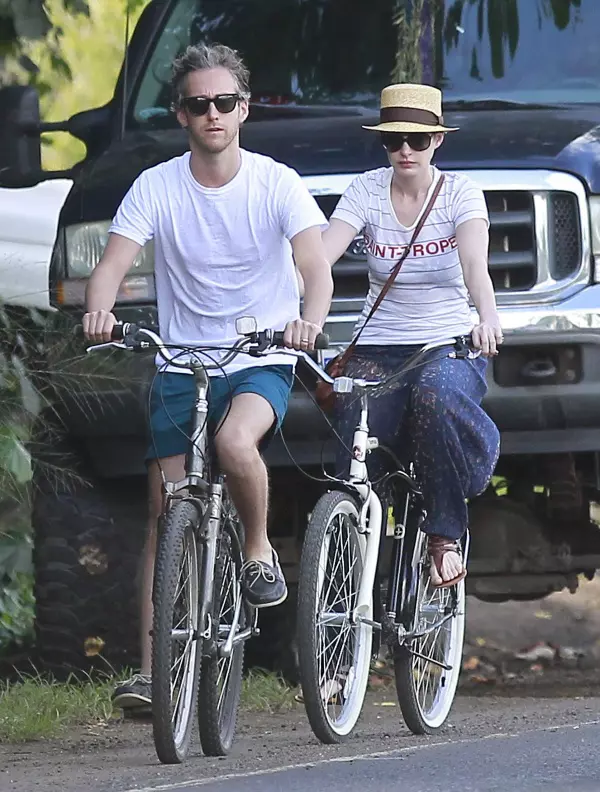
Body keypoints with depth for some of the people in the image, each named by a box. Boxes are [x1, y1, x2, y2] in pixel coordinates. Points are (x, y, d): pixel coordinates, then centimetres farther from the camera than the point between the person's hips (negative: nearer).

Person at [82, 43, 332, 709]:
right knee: (164, 517, -2)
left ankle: (259, 549, -5)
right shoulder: (156, 187, -3)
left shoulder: (277, 184, -6)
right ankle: (150, 668, 0)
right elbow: (113, 263, -12)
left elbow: (316, 267, -17)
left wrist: (309, 321, -40)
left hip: (261, 362, -2)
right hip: (180, 366, 2)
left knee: (235, 441, -34)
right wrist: (99, 309, -35)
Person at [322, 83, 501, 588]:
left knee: (437, 394, -37)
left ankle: (446, 536, -23)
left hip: (449, 346, -2)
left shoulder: (460, 193, -4)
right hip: (378, 350, 2)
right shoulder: (367, 192, 0)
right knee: (356, 462, -16)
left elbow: (474, 261, -24)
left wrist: (487, 318, -45)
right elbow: (320, 255, -14)